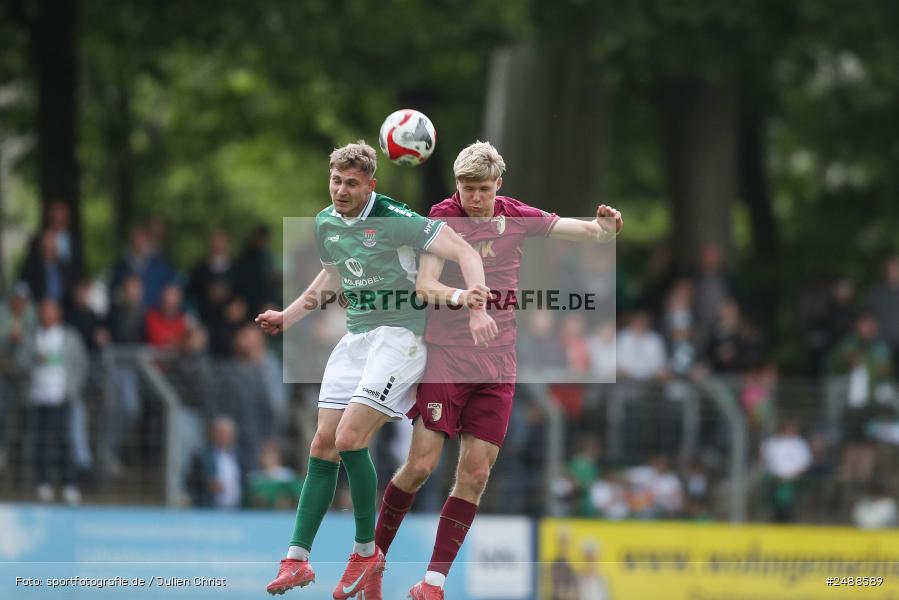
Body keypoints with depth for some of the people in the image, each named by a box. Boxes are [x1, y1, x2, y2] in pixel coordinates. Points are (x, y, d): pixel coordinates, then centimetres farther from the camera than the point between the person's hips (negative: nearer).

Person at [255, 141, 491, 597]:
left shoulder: (393, 219, -16)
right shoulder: (324, 224, 7)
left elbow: (464, 251, -18)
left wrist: (476, 309, -31)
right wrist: (288, 317, 23)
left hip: (398, 334, -7)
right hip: (355, 338, 7)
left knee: (349, 438, -17)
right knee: (323, 444, 0)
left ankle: (367, 551, -1)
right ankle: (297, 560, 2)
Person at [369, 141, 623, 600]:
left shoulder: (518, 218, 3)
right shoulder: (443, 218, -8)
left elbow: (592, 233, 7)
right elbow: (425, 284, -18)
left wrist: (606, 226, -17)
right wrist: (459, 296, -39)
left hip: (497, 363, 4)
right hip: (445, 354, -4)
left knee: (475, 473, -2)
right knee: (421, 464, -9)